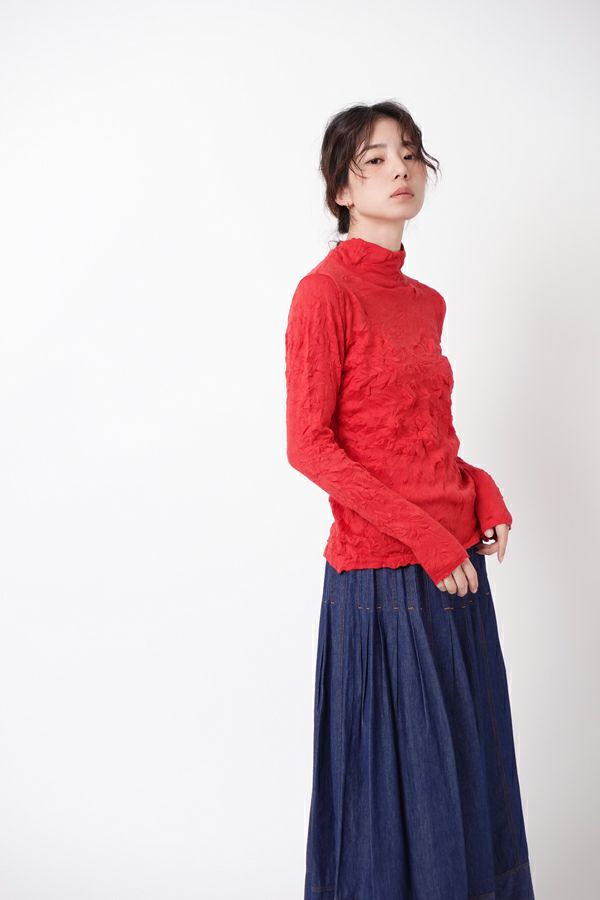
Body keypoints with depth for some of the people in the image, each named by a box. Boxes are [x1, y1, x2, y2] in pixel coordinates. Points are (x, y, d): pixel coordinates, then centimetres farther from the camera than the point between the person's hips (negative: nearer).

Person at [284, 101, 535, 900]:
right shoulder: (326, 291, -10)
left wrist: (484, 491, -1)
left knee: (467, 769, 15)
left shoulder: (425, 302, 12)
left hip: (455, 564, 7)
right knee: (401, 773, 4)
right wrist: (424, 536, -16)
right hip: (382, 574, -7)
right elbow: (309, 444, -14)